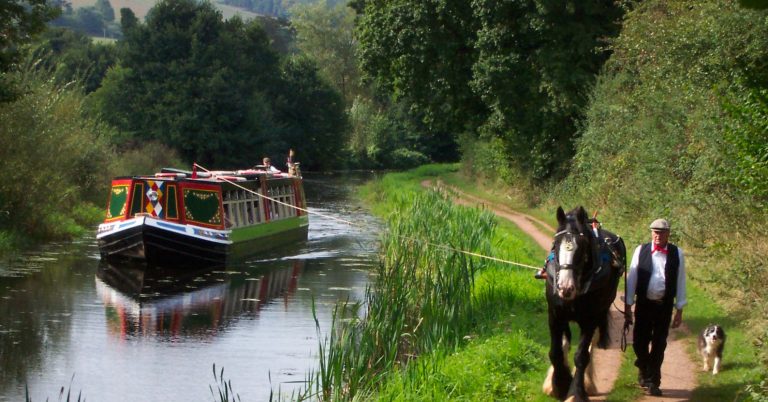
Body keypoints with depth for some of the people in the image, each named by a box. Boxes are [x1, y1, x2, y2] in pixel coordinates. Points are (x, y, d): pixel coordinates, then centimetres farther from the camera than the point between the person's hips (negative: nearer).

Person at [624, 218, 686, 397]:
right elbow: (631, 278, 2)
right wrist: (628, 305, 0)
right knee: (639, 342, 3)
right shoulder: (641, 251, -1)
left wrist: (679, 310, 0)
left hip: (664, 306, 0)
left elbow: (680, 282, 2)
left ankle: (653, 382, 12)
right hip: (644, 303, 0)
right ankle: (643, 370, 31)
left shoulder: (677, 254, -1)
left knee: (659, 345, 3)